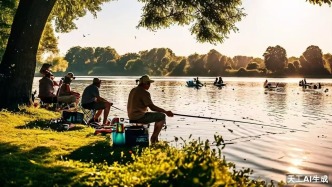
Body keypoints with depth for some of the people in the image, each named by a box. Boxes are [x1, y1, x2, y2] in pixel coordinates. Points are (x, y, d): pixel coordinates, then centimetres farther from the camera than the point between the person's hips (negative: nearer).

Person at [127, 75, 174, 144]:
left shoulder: (133, 90, 13)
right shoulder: (144, 92, -16)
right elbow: (152, 107, -21)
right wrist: (166, 112, -16)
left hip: (132, 116, 10)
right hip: (139, 117, -10)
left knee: (158, 115, 25)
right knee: (162, 116, -4)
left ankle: (155, 138, 25)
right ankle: (153, 138, 2)